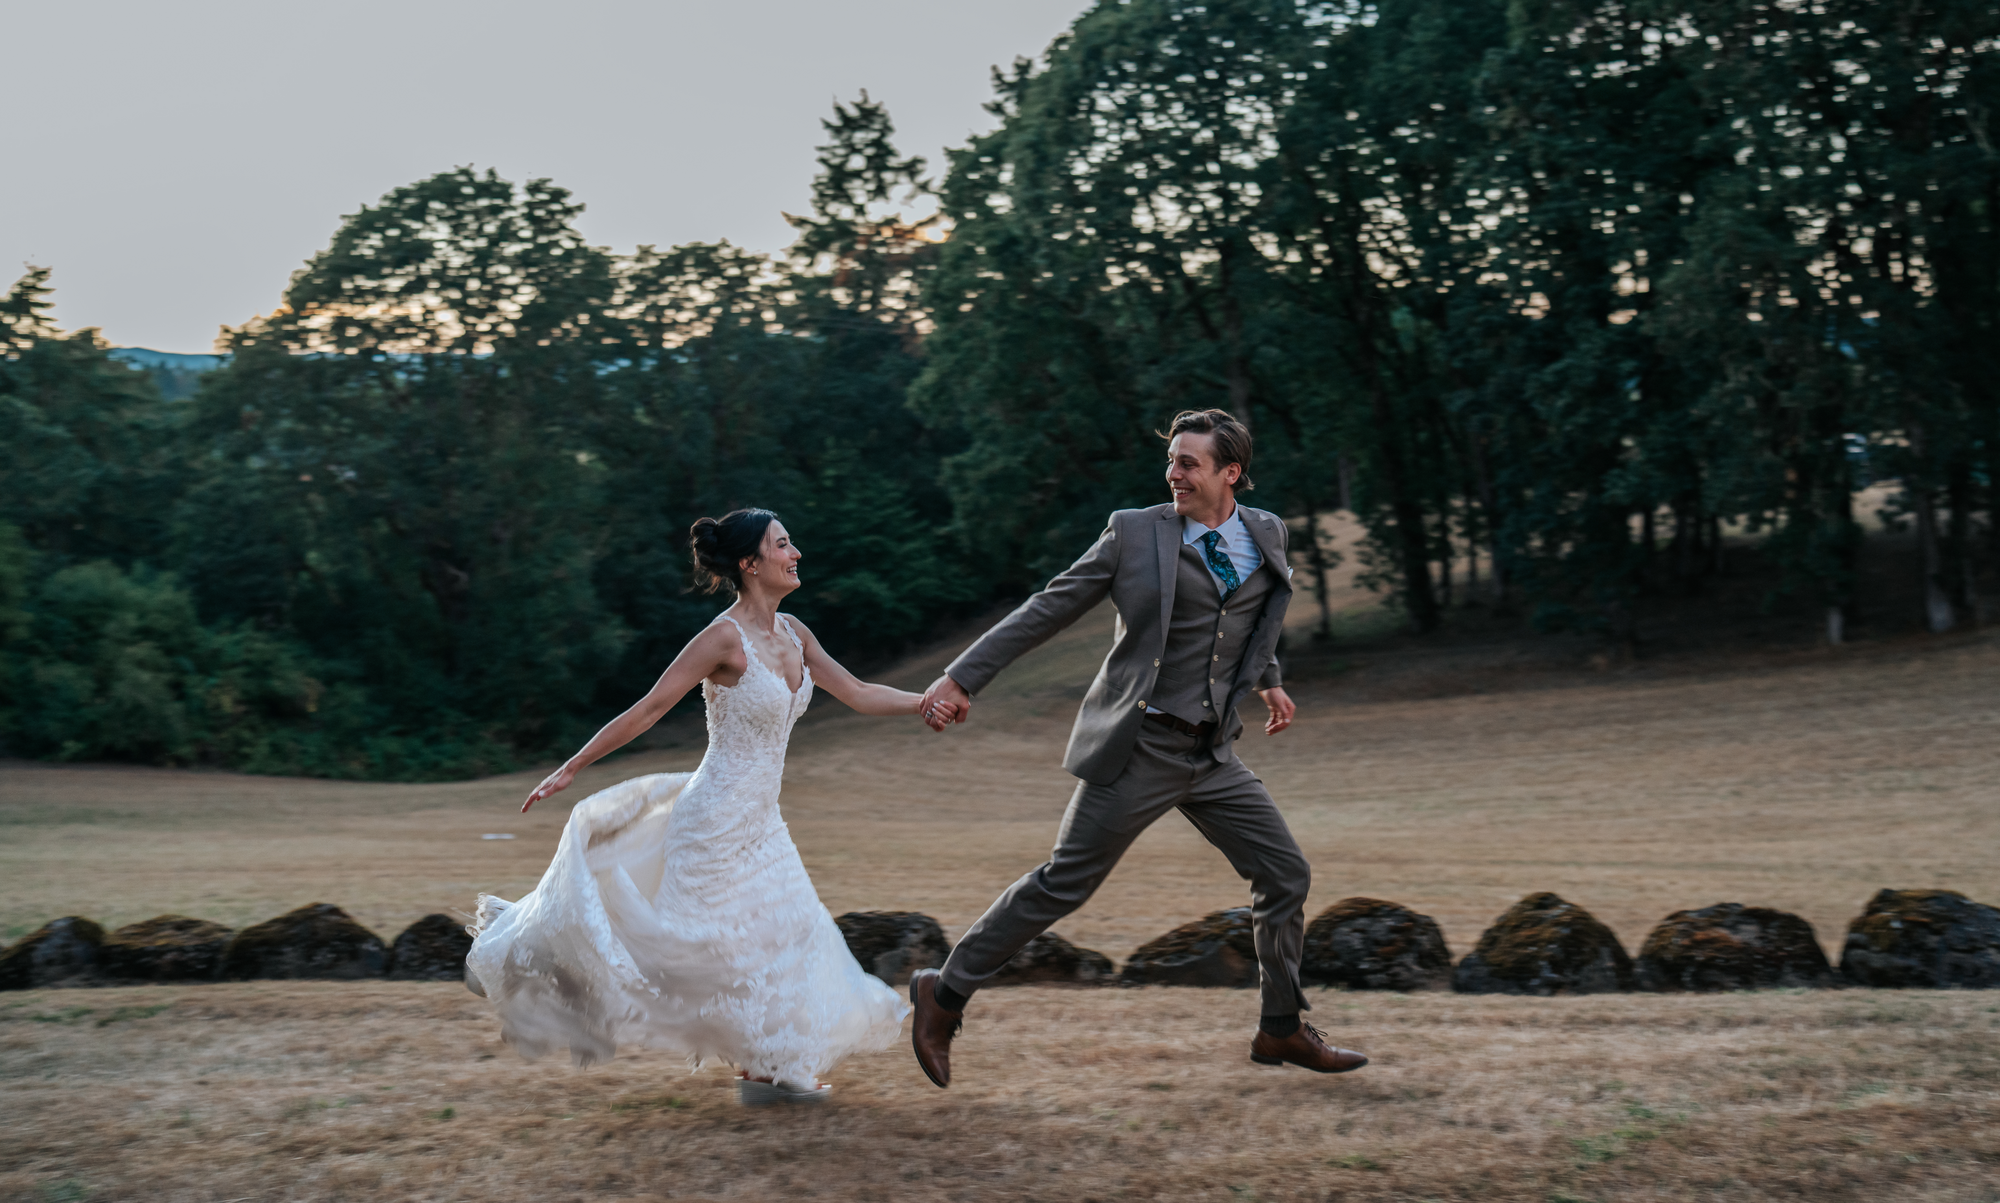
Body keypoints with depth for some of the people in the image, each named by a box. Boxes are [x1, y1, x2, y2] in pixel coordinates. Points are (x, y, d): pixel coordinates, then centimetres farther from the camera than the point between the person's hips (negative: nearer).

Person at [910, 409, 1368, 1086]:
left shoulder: (1266, 534, 8)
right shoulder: (1135, 532, -7)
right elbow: (1048, 610, -4)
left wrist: (1267, 680, 23)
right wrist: (962, 677, -6)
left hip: (1212, 754, 5)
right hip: (1139, 748, -5)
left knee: (1286, 877, 5)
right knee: (1064, 884, -3)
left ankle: (1282, 1032, 20)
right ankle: (945, 995, 9)